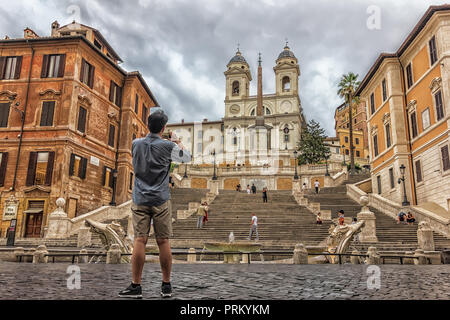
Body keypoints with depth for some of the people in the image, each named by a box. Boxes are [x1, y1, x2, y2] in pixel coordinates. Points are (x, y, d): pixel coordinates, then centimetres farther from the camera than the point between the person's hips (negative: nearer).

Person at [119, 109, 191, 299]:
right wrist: (179, 145, 31)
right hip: (161, 200, -2)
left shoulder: (136, 144, 5)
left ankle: (135, 286, 2)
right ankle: (166, 286, 10)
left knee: (139, 241, 0)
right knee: (163, 241, 2)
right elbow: (187, 158, 14)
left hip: (140, 200, 2)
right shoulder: (168, 146, -2)